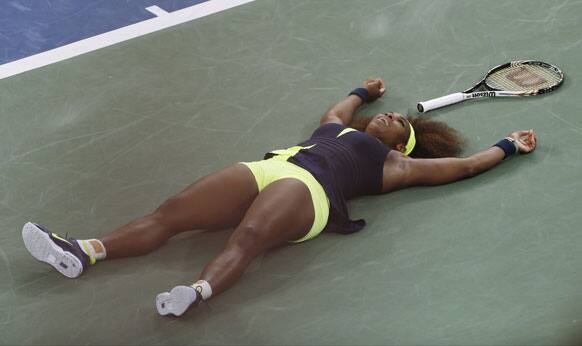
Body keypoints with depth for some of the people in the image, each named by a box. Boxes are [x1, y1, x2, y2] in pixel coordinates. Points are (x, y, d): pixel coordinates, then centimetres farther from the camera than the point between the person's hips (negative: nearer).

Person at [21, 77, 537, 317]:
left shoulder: (394, 164, 23)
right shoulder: (339, 129, 38)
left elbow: (461, 165, 26)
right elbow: (340, 108, 61)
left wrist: (510, 146, 37)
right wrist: (364, 92, 78)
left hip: (305, 188, -6)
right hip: (266, 170, 6)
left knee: (247, 238, -40)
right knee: (170, 213, -15)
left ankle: (197, 293, -65)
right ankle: (83, 254, -28)